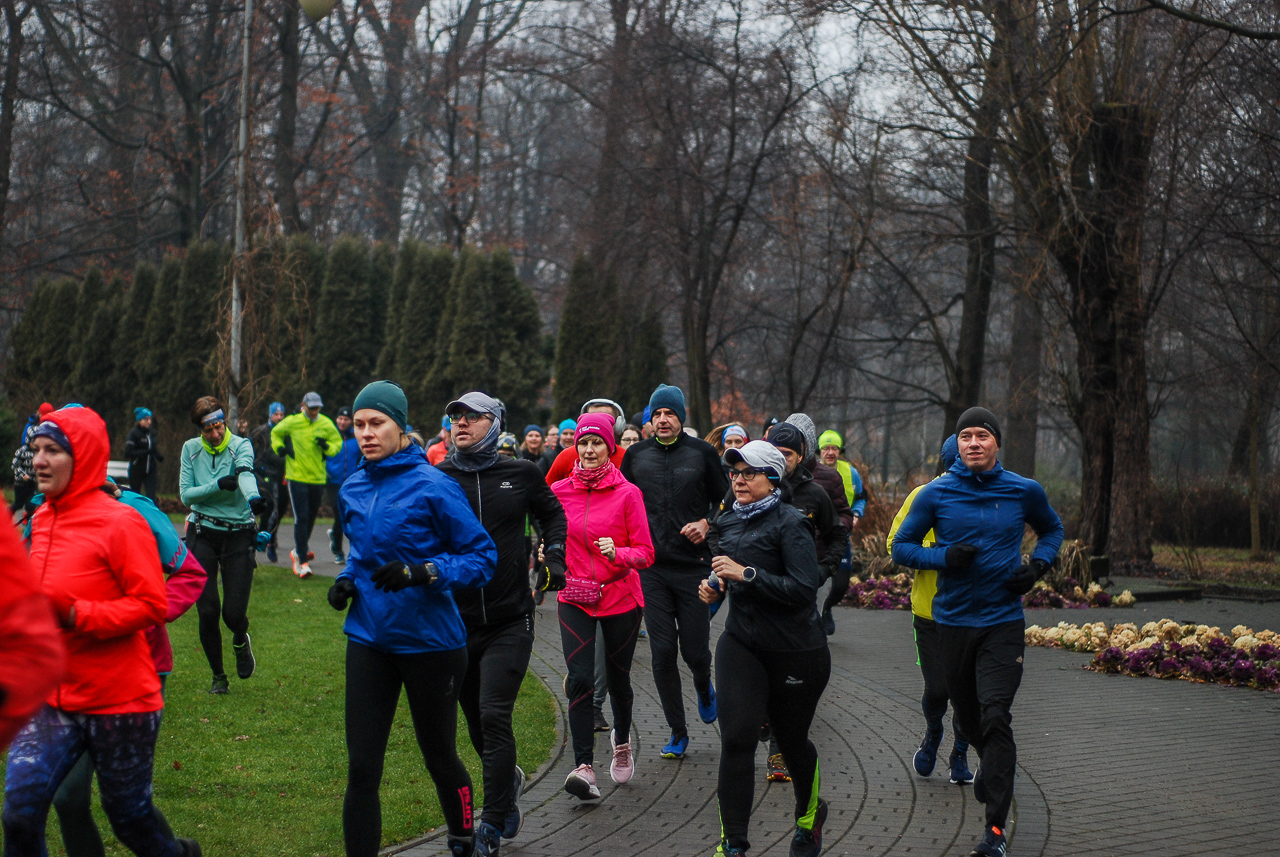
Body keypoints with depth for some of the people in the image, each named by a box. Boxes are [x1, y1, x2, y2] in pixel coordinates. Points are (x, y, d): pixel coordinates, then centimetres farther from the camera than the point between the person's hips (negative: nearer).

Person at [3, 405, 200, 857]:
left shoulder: (120, 523, -13)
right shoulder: (42, 520, 8)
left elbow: (151, 605, -17)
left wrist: (76, 615, -25)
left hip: (120, 701, -5)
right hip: (52, 699, 5)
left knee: (130, 818, 10)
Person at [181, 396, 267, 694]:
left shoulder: (241, 445, -8)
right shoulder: (191, 449, 2)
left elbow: (246, 472, -31)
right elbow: (185, 494, -4)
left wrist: (253, 496, -52)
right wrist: (217, 486, -20)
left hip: (239, 535, -2)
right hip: (203, 534, 2)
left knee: (233, 613, -8)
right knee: (207, 611, -5)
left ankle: (240, 642, 31)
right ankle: (218, 676, 17)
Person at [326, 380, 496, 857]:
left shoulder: (432, 486, -14)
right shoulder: (353, 490, 5)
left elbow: (482, 557, -13)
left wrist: (423, 572, -26)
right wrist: (347, 579, 4)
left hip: (430, 639, -4)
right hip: (369, 639, 4)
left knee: (439, 756, 13)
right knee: (361, 769, -1)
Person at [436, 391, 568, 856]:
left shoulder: (521, 475, 1)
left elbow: (553, 516, 19)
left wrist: (554, 561, 7)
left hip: (509, 621, -2)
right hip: (456, 621, 2)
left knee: (494, 715, -12)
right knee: (476, 719, 12)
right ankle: (508, 780, 42)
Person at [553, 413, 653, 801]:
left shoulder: (627, 493, -6)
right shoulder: (559, 491, 1)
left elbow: (645, 552, -7)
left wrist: (617, 553, -25)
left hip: (620, 595, -1)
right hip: (575, 597, 1)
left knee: (618, 678, 13)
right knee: (579, 679, -15)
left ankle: (622, 739, 43)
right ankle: (584, 766, -16)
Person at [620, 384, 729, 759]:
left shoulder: (702, 453, 3)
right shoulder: (636, 455, 8)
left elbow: (726, 500, 10)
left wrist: (707, 524, -8)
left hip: (693, 565, -1)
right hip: (650, 567, 1)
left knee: (695, 651, 0)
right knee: (662, 651, -2)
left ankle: (704, 688, 37)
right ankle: (677, 732, 9)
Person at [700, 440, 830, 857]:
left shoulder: (789, 523, -13)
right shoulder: (727, 522, 7)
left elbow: (804, 589, -22)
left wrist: (745, 573, -24)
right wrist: (713, 585, 4)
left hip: (795, 651, -4)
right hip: (741, 643, 4)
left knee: (791, 739, 12)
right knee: (736, 737, -11)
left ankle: (809, 814, 43)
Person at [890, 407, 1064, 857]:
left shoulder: (1024, 491, 0)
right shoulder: (935, 495, -2)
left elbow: (1052, 530, 19)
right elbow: (901, 547, 4)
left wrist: (1038, 565, -1)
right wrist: (945, 557, -14)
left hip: (1003, 621, -2)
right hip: (952, 620, 2)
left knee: (995, 716, -14)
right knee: (967, 714, 16)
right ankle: (991, 763, 51)